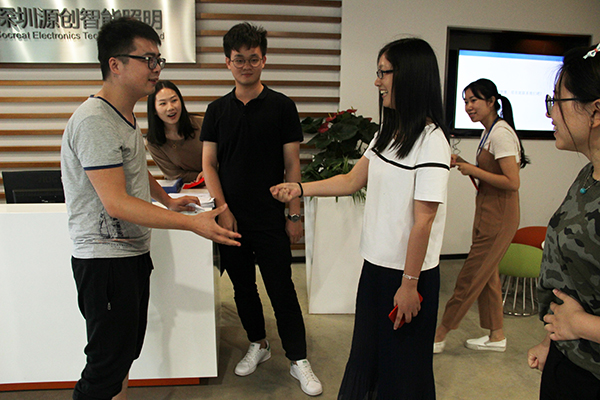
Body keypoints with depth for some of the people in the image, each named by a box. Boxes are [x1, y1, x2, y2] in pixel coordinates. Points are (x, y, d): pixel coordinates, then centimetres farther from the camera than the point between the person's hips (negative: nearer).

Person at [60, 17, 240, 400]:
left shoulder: (126, 115, 11)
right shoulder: (94, 120, -21)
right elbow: (116, 203, -28)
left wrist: (168, 200, 25)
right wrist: (193, 223, -29)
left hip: (133, 253, 10)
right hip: (105, 259, -9)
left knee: (126, 353, 20)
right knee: (105, 369, 1)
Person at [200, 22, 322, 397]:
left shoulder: (282, 106, -1)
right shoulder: (217, 110, 7)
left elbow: (293, 164, -2)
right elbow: (209, 164, 5)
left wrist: (295, 214, -5)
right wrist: (223, 210, -6)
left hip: (270, 218, -3)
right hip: (230, 218, 4)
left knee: (282, 289, 2)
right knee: (243, 287, 15)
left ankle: (299, 360, 16)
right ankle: (258, 344, 36)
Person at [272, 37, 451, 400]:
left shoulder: (431, 140, -18)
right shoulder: (388, 133, 8)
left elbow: (423, 221, -19)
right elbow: (352, 181, 13)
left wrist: (409, 284, -17)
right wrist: (300, 188, 7)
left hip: (409, 272, -8)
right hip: (376, 263, 8)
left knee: (402, 367, 12)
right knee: (367, 353, 21)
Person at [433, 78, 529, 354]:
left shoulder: (501, 133, -18)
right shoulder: (491, 132, 12)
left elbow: (512, 182, -23)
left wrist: (474, 171, -17)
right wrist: (464, 165, 4)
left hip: (498, 218, -10)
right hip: (488, 214, 10)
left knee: (470, 277, -1)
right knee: (487, 275, 17)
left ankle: (439, 337, 10)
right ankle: (496, 336, 31)